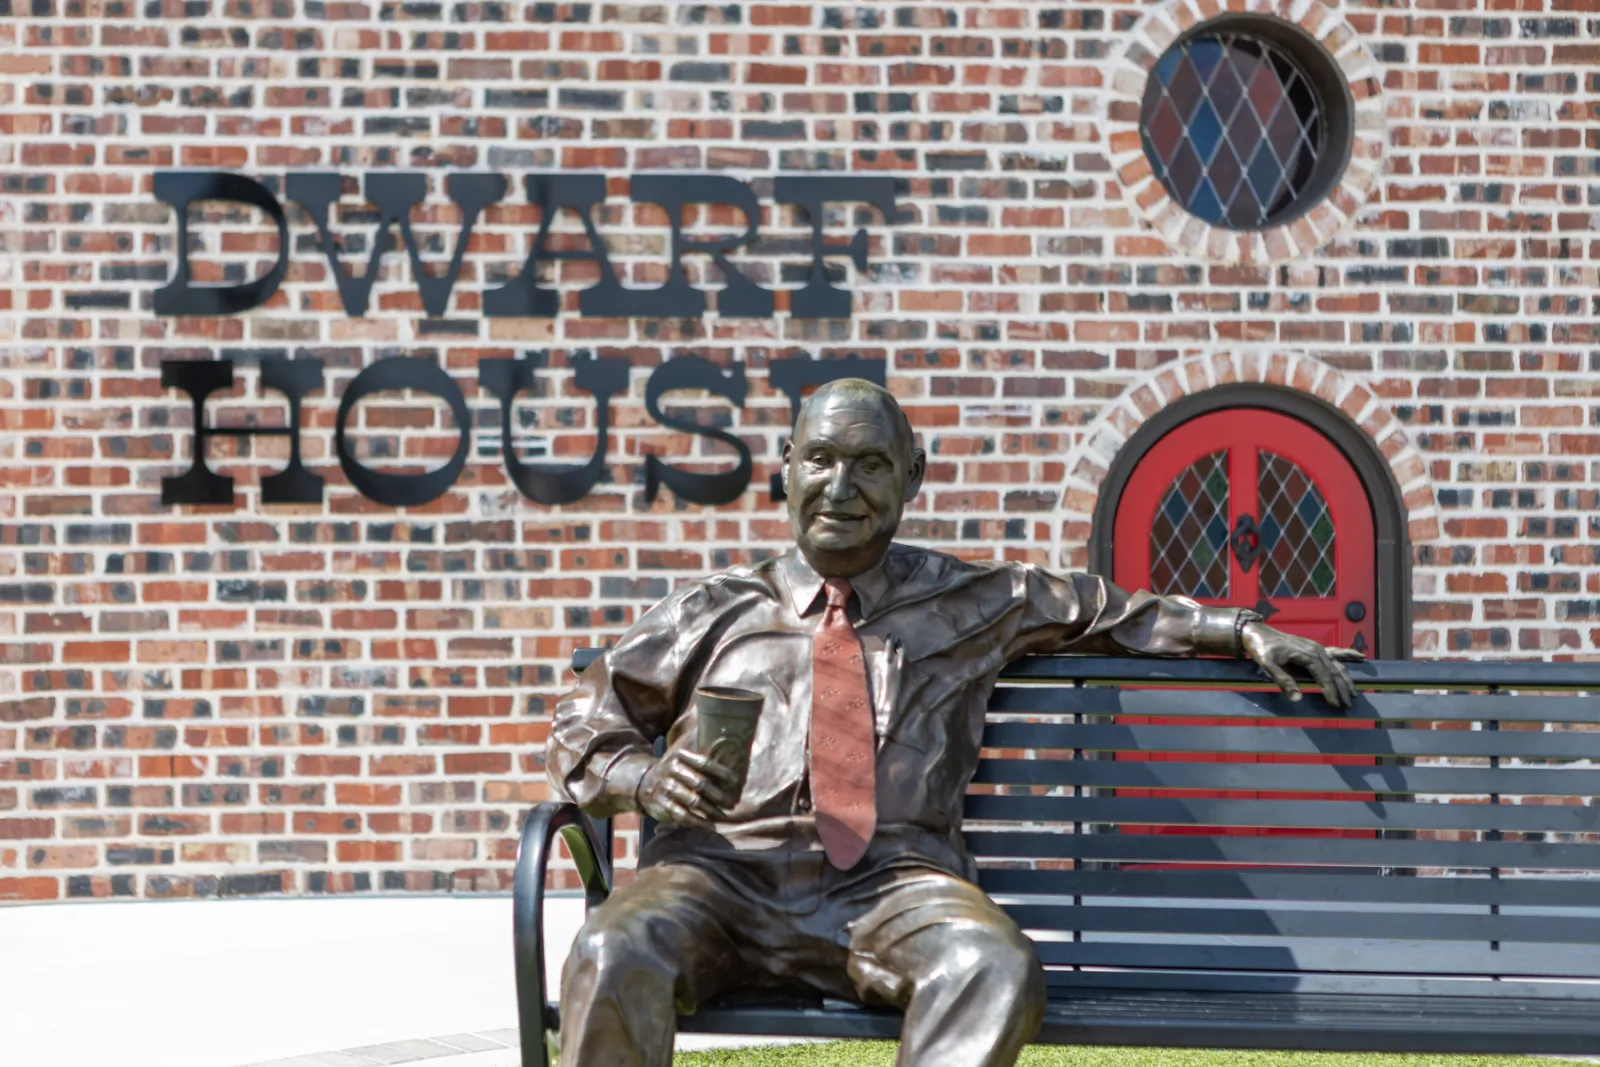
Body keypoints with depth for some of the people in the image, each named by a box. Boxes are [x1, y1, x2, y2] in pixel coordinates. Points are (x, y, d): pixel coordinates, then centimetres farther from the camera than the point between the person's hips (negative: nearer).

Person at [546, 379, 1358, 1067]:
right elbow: (579, 730, 21)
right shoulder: (714, 614, 20)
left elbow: (1106, 610, 36)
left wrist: (1244, 632, 27)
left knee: (996, 970, -36)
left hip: (891, 886, 1)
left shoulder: (971, 606, 24)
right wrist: (641, 778, -1)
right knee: (615, 957, -36)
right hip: (721, 876, 0)